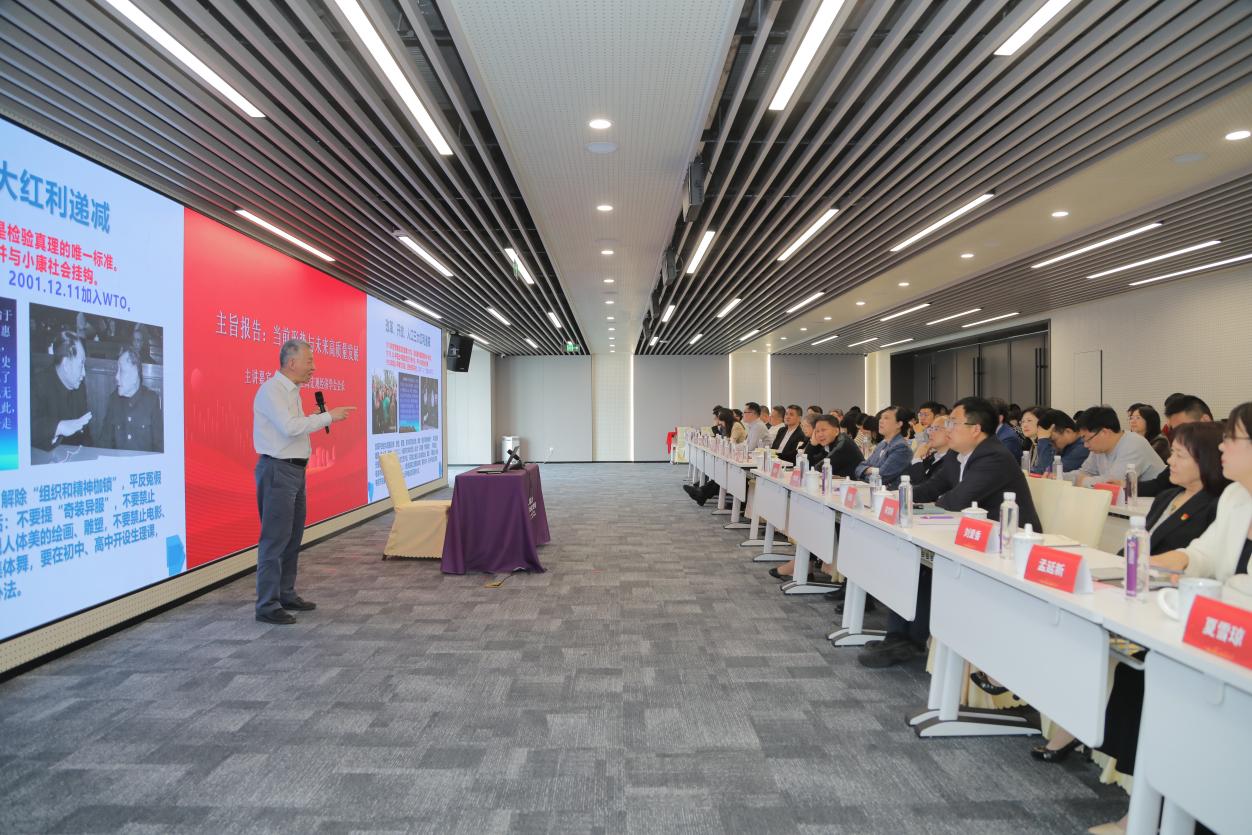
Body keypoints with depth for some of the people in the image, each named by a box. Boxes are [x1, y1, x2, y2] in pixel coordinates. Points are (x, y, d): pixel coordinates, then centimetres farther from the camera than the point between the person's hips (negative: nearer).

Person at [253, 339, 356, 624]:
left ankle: (286, 595, 26)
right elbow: (290, 427, -25)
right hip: (278, 471, -10)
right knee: (275, 538, -6)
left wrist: (323, 419, 5)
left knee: (293, 536, 15)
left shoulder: (292, 391, 15)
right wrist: (327, 416, -19)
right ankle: (267, 606, 1)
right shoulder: (271, 390, -13)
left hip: (295, 470, 10)